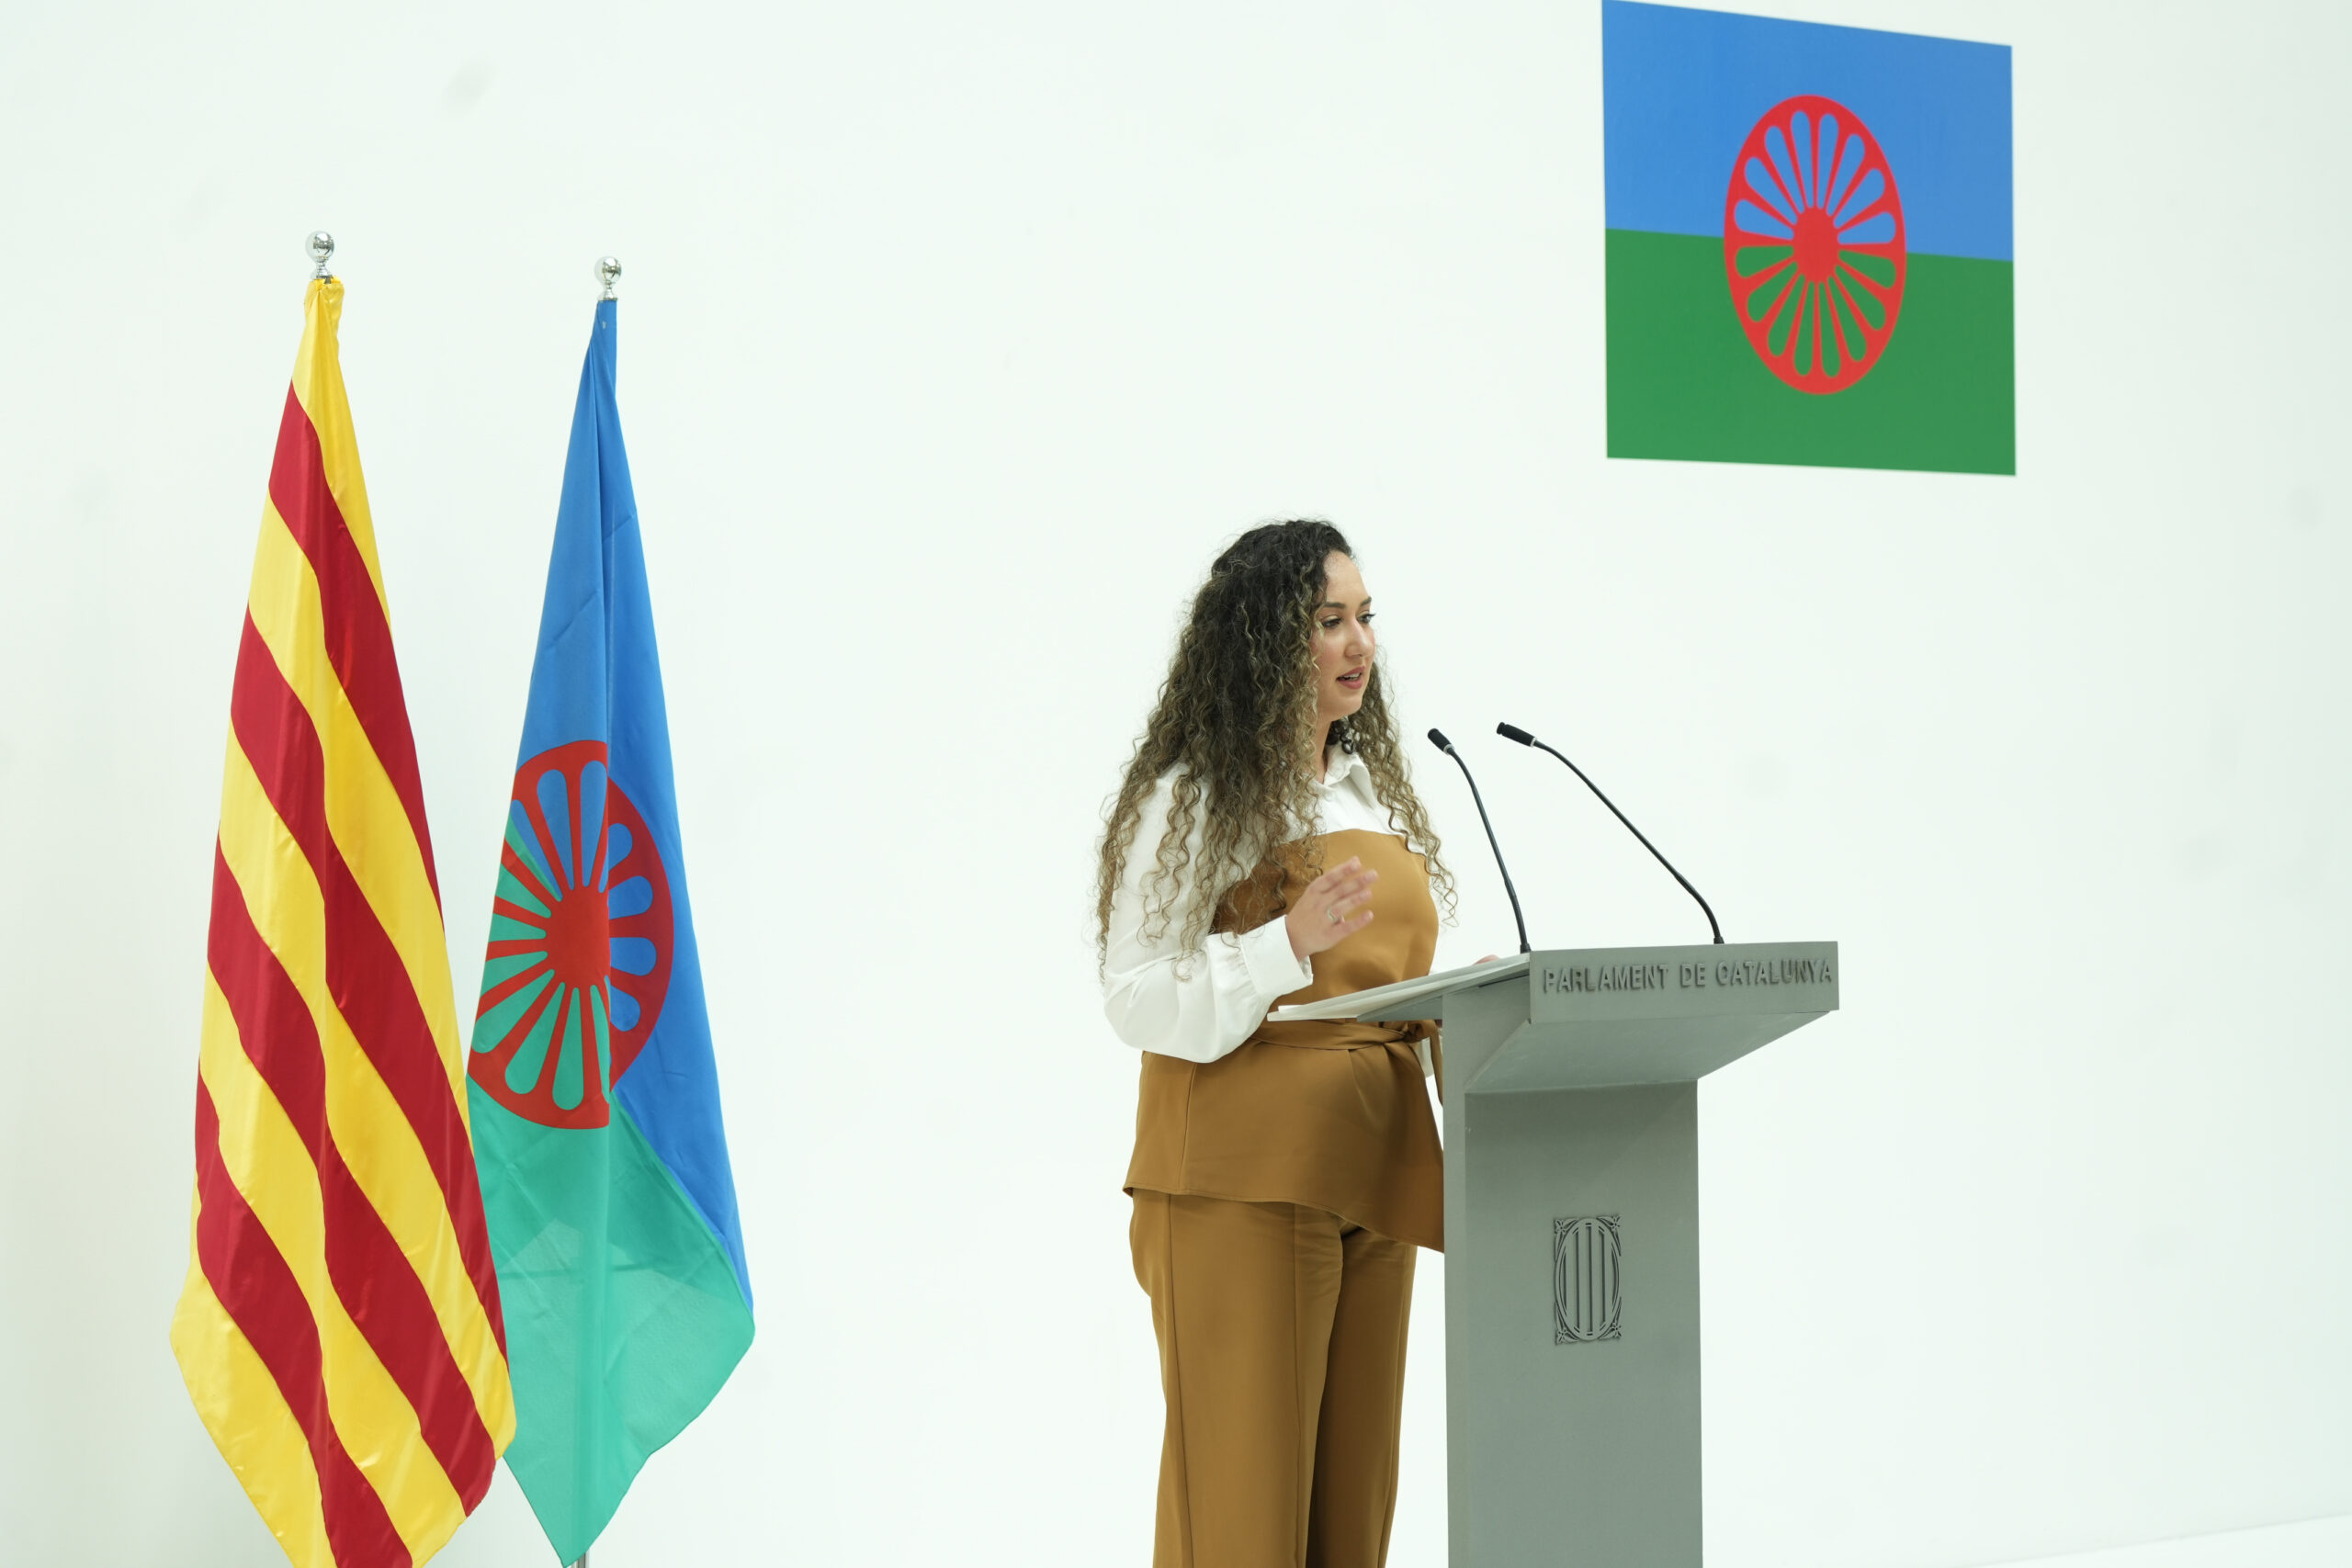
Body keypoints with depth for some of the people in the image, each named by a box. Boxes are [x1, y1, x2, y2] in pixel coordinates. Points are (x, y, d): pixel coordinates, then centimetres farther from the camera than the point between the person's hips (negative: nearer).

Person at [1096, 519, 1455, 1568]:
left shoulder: (1375, 786, 17)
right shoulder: (1192, 799, -6)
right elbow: (1138, 1001, -12)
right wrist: (1292, 942, -22)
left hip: (1372, 1171, 7)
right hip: (1246, 1181, -7)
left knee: (1354, 1476, 9)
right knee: (1243, 1480, -6)